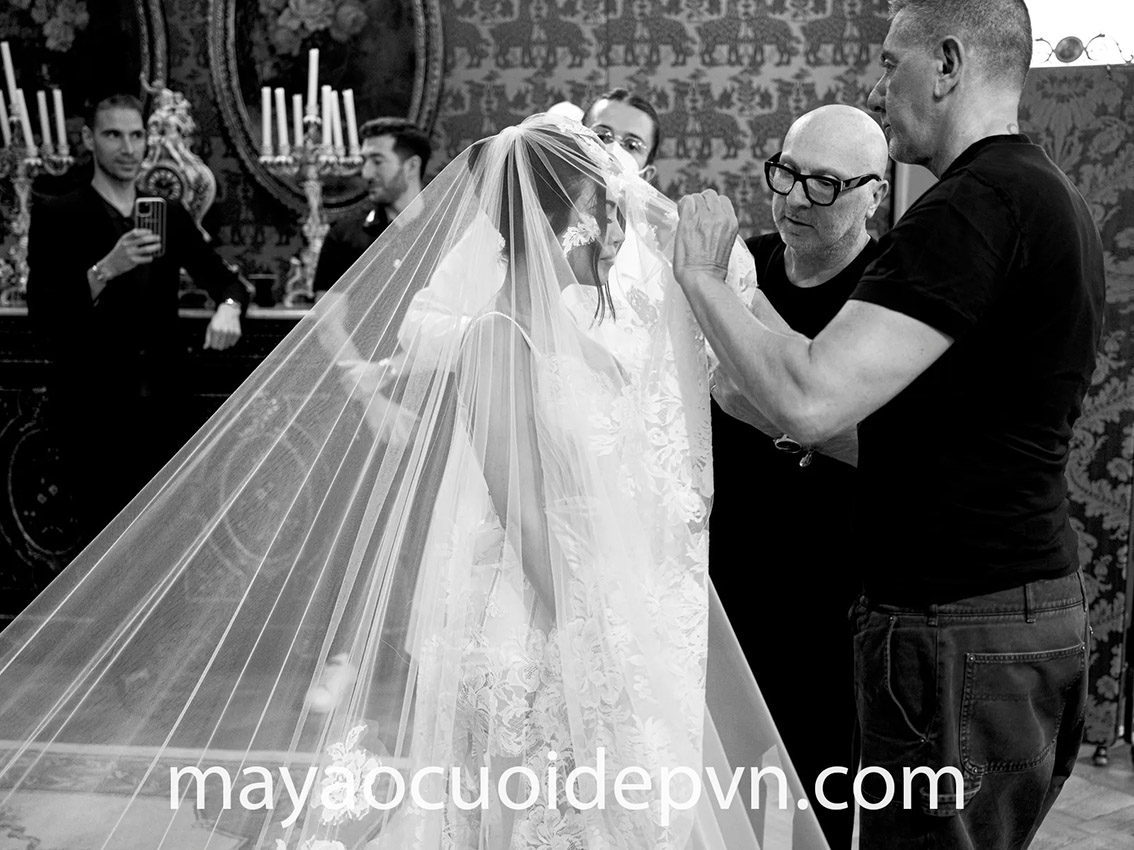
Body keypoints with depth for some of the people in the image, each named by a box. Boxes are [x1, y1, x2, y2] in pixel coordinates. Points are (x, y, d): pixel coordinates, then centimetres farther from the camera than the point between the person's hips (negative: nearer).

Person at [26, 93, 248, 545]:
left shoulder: (171, 215, 9)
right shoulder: (57, 215, -4)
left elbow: (224, 278, 14)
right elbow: (42, 315, -12)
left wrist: (228, 307, -10)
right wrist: (106, 269, -27)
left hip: (162, 405, 4)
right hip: (93, 410, -4)